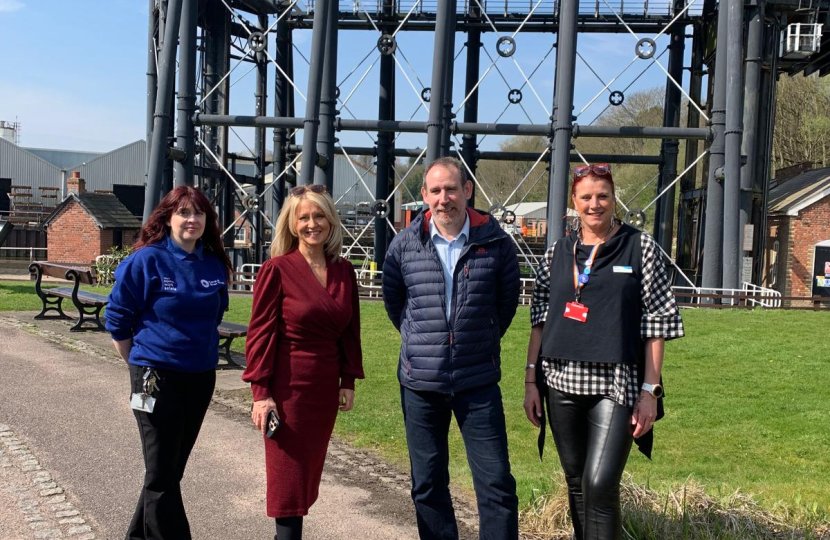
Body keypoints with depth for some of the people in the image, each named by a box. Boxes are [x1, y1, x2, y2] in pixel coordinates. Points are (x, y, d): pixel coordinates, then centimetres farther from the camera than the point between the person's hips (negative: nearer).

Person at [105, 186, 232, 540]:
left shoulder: (215, 265, 2)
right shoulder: (146, 260, -12)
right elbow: (117, 318, -5)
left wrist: (200, 350, 14)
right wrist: (142, 365, 2)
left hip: (202, 376, 5)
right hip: (157, 377, -5)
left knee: (174, 467, 16)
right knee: (162, 473, 0)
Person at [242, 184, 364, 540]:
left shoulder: (344, 271, 5)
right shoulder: (277, 269, -9)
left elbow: (350, 332, 11)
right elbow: (261, 333, -10)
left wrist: (348, 381, 8)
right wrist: (261, 392, -13)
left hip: (325, 387, 5)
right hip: (288, 386, -5)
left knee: (309, 472, 14)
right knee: (288, 475, 2)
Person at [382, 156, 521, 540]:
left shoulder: (496, 242, -5)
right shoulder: (404, 245, -2)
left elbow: (507, 301, 10)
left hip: (478, 382, -1)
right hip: (420, 382, 2)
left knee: (496, 483, 1)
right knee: (427, 484, 11)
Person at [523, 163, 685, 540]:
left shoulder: (640, 247, 0)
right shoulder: (558, 251, 9)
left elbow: (658, 321, -2)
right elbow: (539, 318, 10)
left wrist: (650, 391, -7)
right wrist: (531, 380, 5)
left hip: (616, 384, -3)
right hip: (563, 383, 4)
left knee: (600, 486, -12)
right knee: (576, 483, 13)